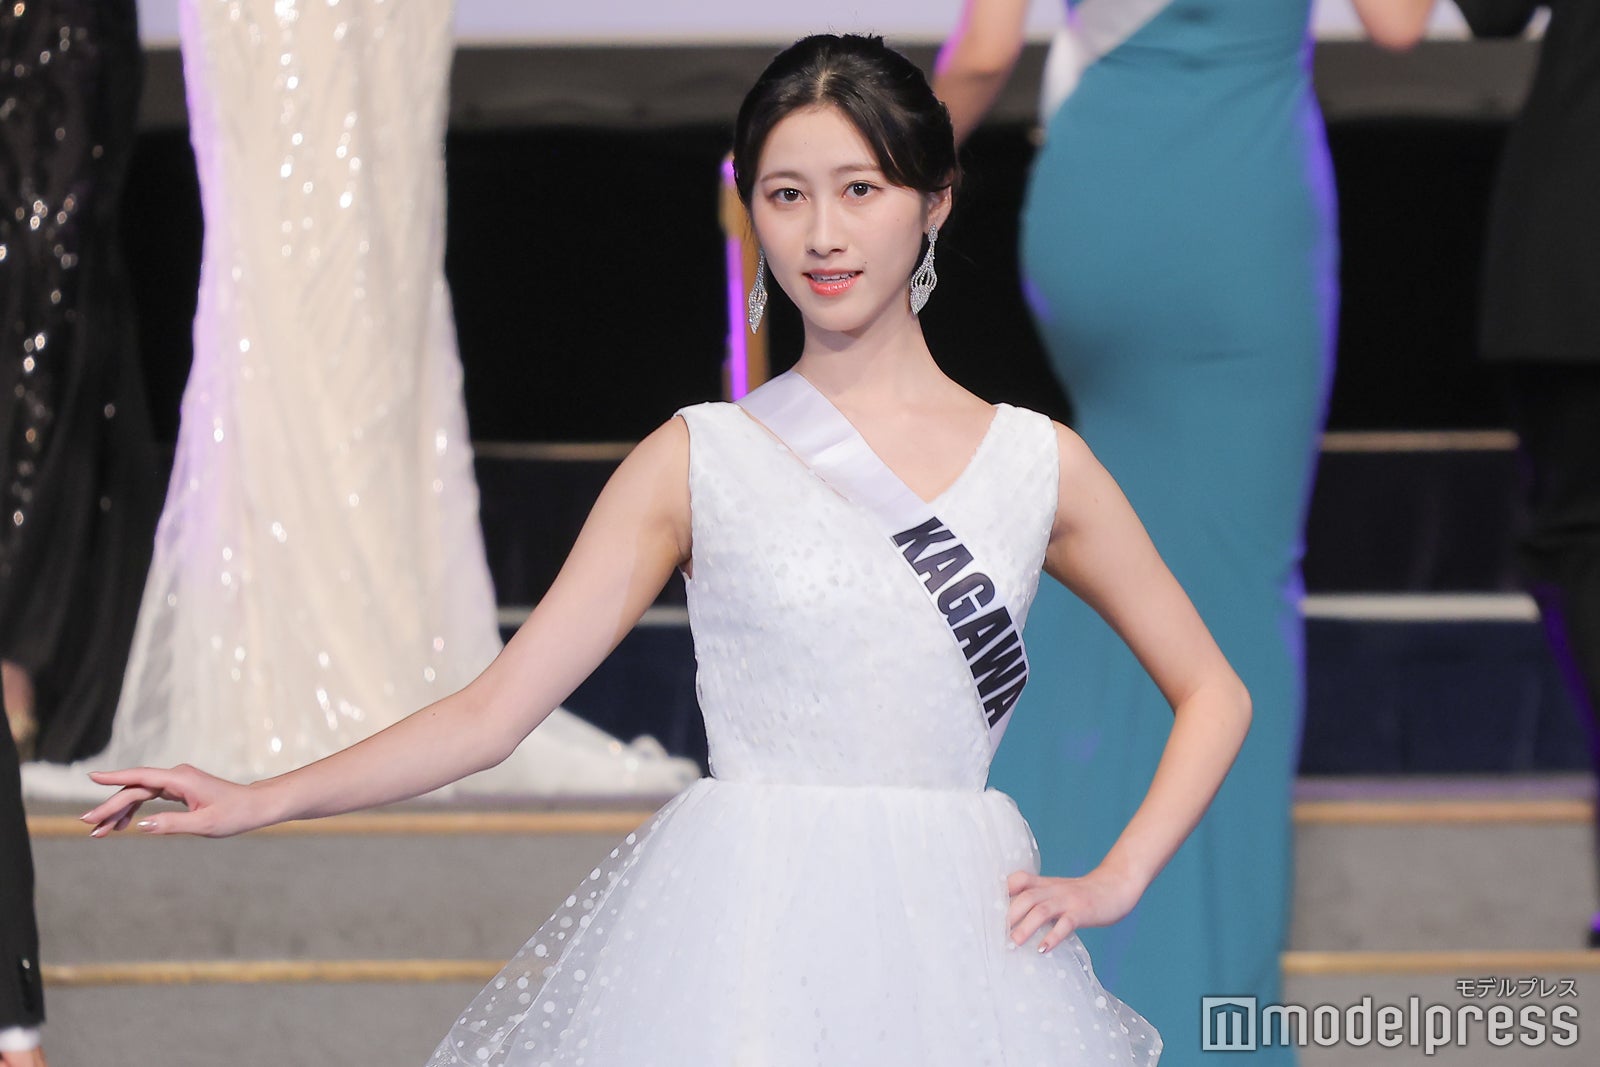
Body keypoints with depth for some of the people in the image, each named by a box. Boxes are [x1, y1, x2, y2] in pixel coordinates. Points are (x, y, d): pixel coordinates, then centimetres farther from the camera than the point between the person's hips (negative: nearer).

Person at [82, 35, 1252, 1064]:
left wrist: (1114, 880, 3)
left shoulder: (1037, 465, 8)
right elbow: (496, 707, 2)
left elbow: (1213, 693, 17)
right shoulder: (698, 460, 5)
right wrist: (260, 802, -7)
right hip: (741, 943, -1)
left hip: (956, 954, 1)